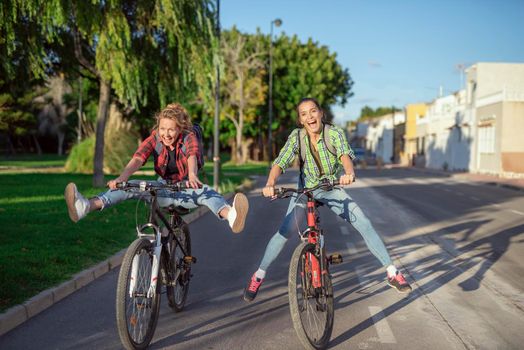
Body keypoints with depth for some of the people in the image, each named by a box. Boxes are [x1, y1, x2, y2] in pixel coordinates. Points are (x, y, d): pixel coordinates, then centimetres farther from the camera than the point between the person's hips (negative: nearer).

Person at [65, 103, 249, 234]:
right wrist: (121, 178, -43)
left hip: (186, 189, -3)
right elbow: (137, 159, -24)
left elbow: (192, 156, -38)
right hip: (163, 188, 3)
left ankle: (230, 215, -68)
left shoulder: (189, 137, -16)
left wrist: (192, 176, -61)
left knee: (205, 192, -37)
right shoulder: (154, 138, -8)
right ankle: (86, 206, -42)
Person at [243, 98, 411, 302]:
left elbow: (345, 154, -36)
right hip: (305, 189, 0)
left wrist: (349, 173, -59)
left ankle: (392, 273, -1)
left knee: (364, 224, -12)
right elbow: (280, 163, -26)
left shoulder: (334, 133, -18)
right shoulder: (297, 136, -16)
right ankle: (258, 276, 2)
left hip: (332, 189, 0)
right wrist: (270, 184, -47)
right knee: (284, 232, -16)